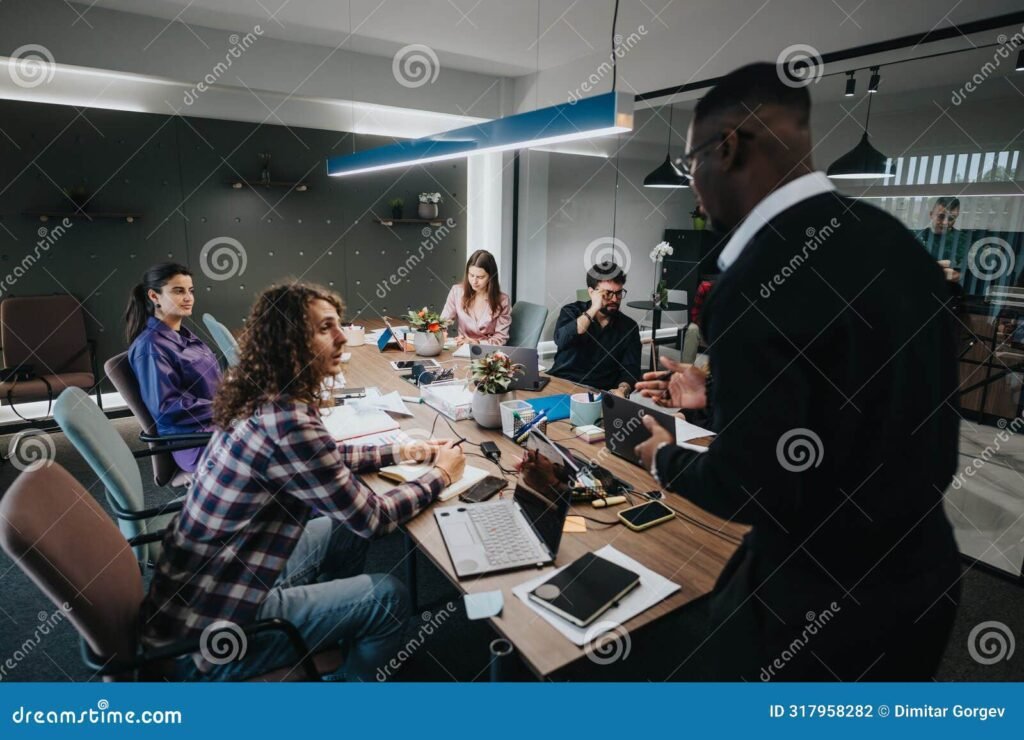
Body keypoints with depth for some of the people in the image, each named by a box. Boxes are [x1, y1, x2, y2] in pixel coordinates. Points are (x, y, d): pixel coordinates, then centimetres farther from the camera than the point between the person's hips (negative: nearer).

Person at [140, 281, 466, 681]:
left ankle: (335, 649, 38)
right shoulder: (286, 421, -29)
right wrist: (440, 475, -5)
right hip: (211, 633, -9)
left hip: (200, 589, 9)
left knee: (344, 534, 20)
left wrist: (400, 451, 9)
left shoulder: (262, 397, -1)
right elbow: (370, 517, -19)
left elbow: (325, 458, 16)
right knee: (390, 598, 0)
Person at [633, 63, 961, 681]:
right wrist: (715, 397, 17)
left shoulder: (757, 284, -29)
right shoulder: (890, 239, 0)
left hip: (820, 603, -8)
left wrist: (664, 457, -3)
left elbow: (748, 486, -23)